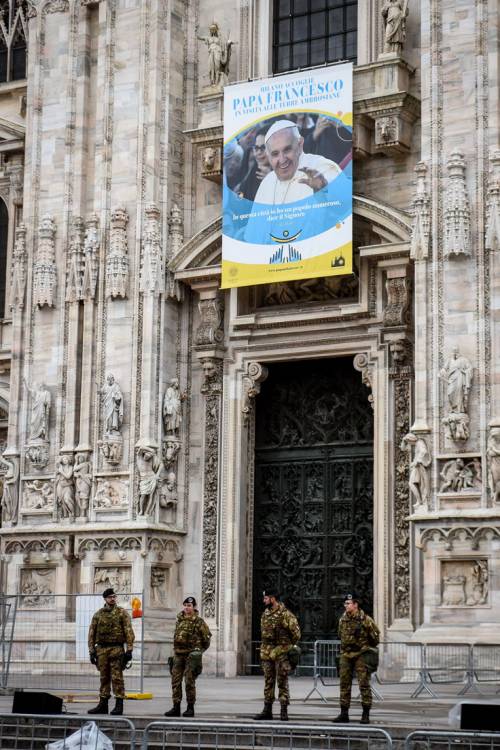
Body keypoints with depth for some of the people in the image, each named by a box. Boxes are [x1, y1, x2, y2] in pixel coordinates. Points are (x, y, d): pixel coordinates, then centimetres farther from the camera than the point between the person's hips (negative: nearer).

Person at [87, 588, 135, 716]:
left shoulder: (122, 613, 1)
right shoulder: (98, 614, 11)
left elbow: (129, 632, -3)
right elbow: (92, 633, 12)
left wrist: (129, 650, -10)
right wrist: (91, 651, 5)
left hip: (116, 649, -4)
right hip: (101, 649, 4)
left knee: (117, 677, -5)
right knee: (104, 677, 9)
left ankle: (119, 705, -2)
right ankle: (103, 704, 14)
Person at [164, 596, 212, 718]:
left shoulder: (199, 622, -5)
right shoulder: (179, 620, 12)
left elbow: (206, 637, 2)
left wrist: (199, 649, 8)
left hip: (192, 655, -6)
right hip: (178, 654, 6)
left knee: (190, 682, -4)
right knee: (176, 681, 3)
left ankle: (190, 708, 4)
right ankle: (176, 707, 7)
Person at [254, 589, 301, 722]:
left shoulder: (285, 614, -11)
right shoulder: (265, 613, 11)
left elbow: (296, 633, -8)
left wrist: (288, 647, 0)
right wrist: (265, 647, 14)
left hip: (281, 653, -7)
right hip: (266, 652, 7)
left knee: (282, 682, -3)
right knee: (268, 682, 10)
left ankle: (284, 711, 1)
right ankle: (267, 710, 15)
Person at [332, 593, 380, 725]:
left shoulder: (365, 620, -8)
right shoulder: (342, 620, 8)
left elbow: (375, 635, 1)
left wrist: (369, 649, 8)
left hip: (361, 655, -5)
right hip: (346, 655, 5)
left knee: (364, 684, -6)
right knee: (344, 684, 5)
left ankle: (366, 714, -1)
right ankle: (344, 713, 11)